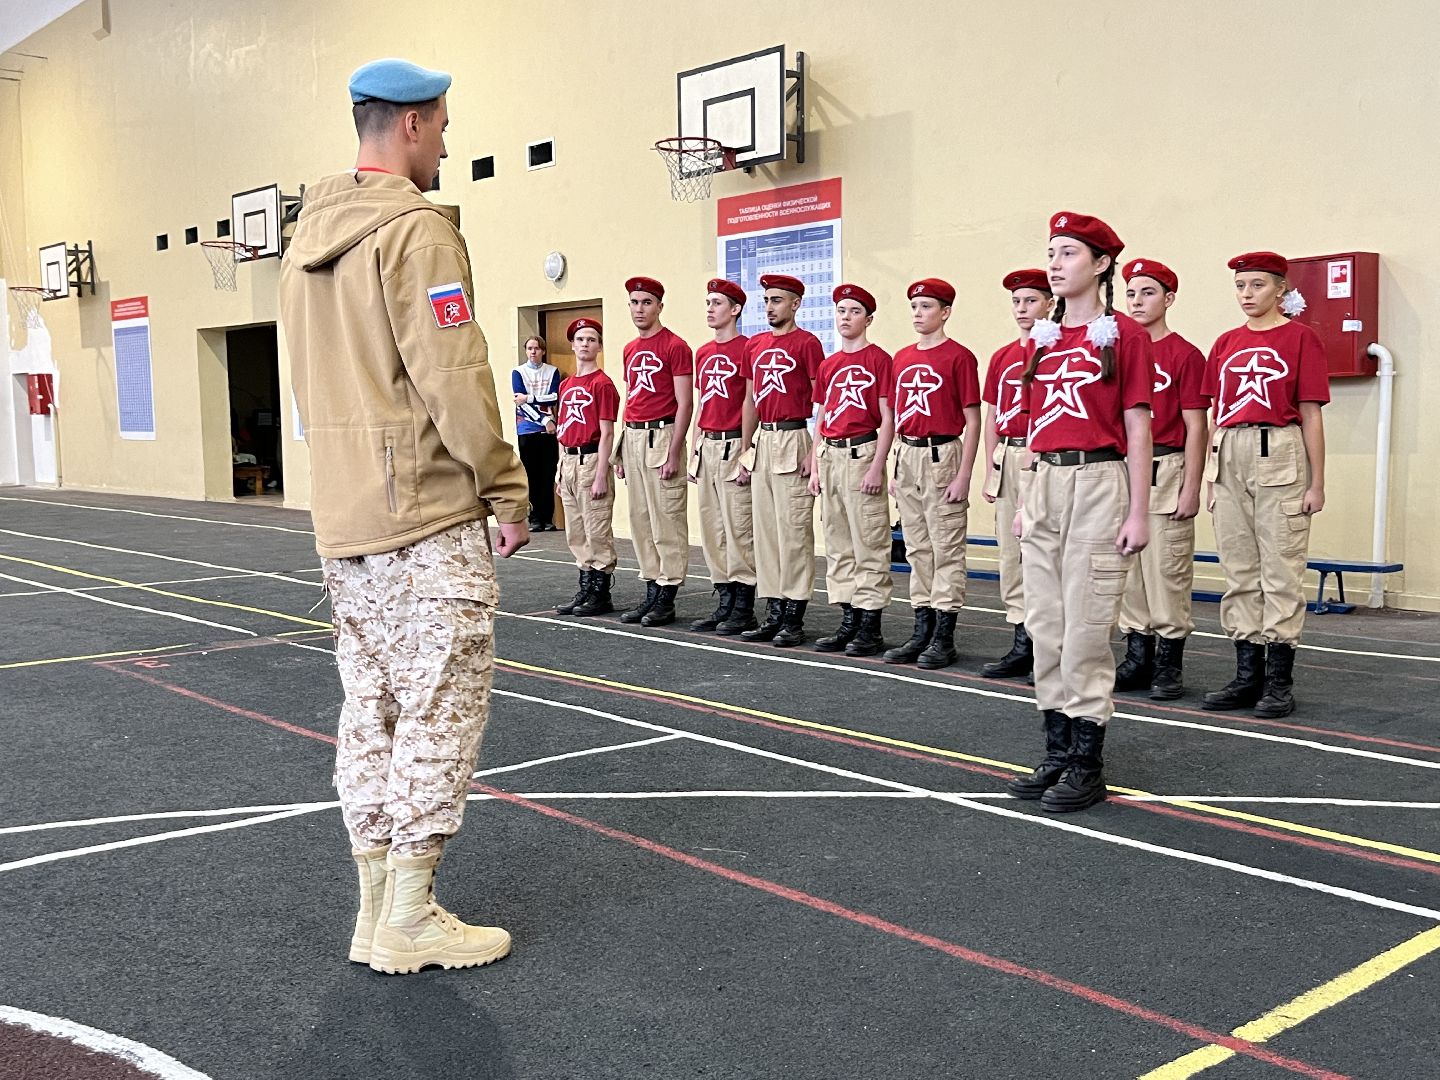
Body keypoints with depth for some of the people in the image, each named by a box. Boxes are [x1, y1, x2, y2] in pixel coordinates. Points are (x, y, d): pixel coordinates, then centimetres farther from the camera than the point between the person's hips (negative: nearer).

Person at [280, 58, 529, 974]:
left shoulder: (309, 237, 16)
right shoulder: (416, 230, -12)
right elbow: (454, 381, -18)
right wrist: (509, 491, -9)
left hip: (343, 520, 9)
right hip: (429, 519, -9)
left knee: (371, 710, 13)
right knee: (441, 712, -1)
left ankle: (377, 908, 21)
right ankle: (410, 919, 5)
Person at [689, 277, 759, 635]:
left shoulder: (746, 348, -6)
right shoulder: (703, 353, 16)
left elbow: (750, 404, -10)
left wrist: (744, 452, -14)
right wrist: (694, 452, 15)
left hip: (733, 446, -8)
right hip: (707, 445, 8)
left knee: (739, 527, -5)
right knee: (711, 529, 9)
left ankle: (744, 610, 0)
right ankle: (725, 604, 17)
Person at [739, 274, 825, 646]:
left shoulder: (807, 343, -5)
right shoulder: (755, 345, 15)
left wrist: (815, 452, -14)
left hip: (793, 440, -7)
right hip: (763, 440, 7)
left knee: (794, 530, -5)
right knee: (765, 529, 8)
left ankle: (794, 619, 0)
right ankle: (773, 613, 16)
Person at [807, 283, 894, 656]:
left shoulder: (879, 359, -4)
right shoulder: (828, 364, 15)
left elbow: (888, 418, -8)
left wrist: (877, 467, -15)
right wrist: (815, 467, 12)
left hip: (863, 453, -7)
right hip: (830, 456, 7)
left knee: (869, 543, -4)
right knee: (837, 544, 10)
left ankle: (871, 628, 1)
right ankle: (848, 621, 17)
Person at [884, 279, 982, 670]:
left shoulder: (959, 357, -6)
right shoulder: (901, 358, 13)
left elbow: (972, 421, -8)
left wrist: (963, 476, -13)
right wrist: (896, 469, 13)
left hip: (942, 455, -7)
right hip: (907, 457, 7)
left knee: (946, 549, -2)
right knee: (917, 549, 11)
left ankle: (944, 638, 3)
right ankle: (921, 632, 19)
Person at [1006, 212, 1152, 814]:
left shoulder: (1124, 335, -3)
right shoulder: (1043, 338, 14)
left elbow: (1136, 428, -6)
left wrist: (1139, 513, -10)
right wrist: (1026, 498, 15)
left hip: (1098, 482, -6)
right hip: (1044, 486, 7)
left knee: (1086, 626, -5)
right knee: (1045, 625, 8)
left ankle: (1087, 763, 5)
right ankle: (1057, 752, 18)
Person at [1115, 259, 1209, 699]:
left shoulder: (1185, 354, -4)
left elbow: (1195, 427, -7)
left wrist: (1191, 489, -11)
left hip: (1166, 470, -6)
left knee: (1167, 567, -4)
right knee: (1128, 567, 9)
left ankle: (1169, 665, 5)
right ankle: (1138, 657, 19)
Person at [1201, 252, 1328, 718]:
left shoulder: (1300, 337, 0)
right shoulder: (1226, 343, 13)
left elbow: (1310, 414, -3)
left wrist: (1317, 483, -5)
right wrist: (1211, 478, 12)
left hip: (1279, 456, -5)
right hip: (1229, 457, 5)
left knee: (1280, 569, -2)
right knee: (1239, 570, 8)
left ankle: (1279, 680, 4)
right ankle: (1247, 674, 16)